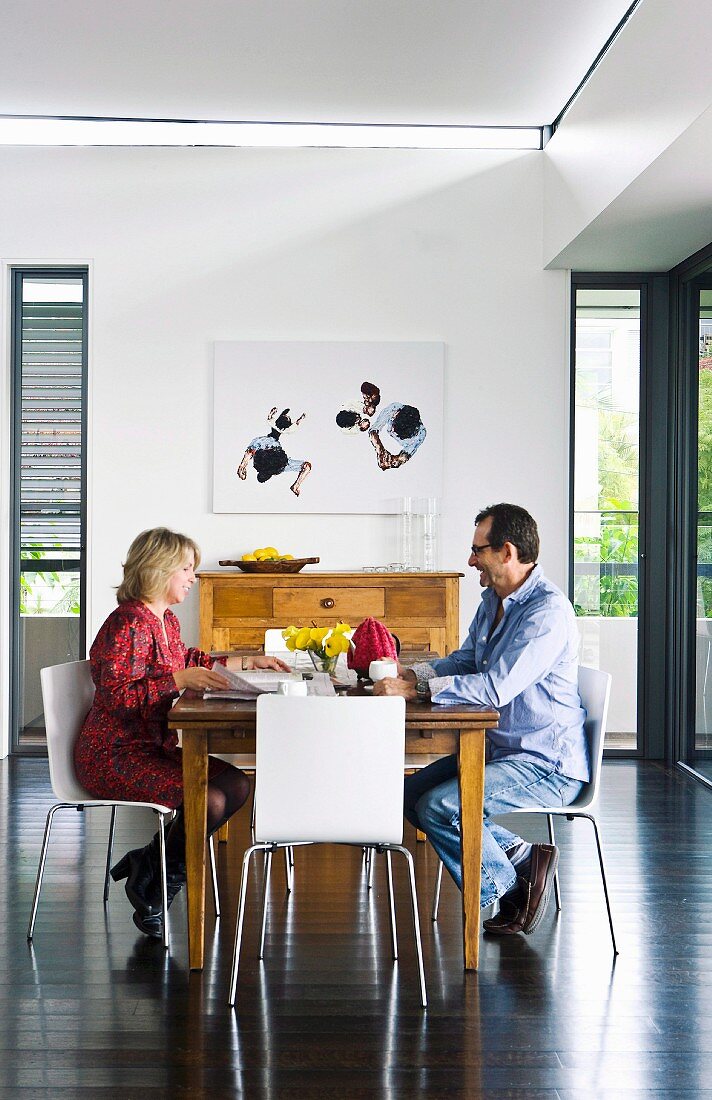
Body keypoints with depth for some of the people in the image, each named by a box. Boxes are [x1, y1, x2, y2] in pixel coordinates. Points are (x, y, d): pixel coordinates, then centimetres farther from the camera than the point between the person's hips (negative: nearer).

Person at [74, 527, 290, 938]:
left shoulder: (167, 621, 12)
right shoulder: (128, 623, -18)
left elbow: (186, 661, 31)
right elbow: (115, 694, -24)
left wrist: (246, 662, 25)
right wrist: (180, 679, -28)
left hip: (154, 746, 10)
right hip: (114, 755, -10)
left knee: (238, 784, 0)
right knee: (208, 799, -23)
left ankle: (150, 863, 7)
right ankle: (152, 887, 2)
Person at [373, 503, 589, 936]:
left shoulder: (548, 611, -22)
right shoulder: (494, 599, 10)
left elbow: (496, 687, -30)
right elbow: (466, 660, 21)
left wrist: (416, 689, -25)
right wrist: (412, 673, 2)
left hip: (546, 766, -10)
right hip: (501, 751, 10)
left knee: (440, 808, -23)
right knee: (414, 793, 5)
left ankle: (505, 887, 1)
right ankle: (519, 854, 8)